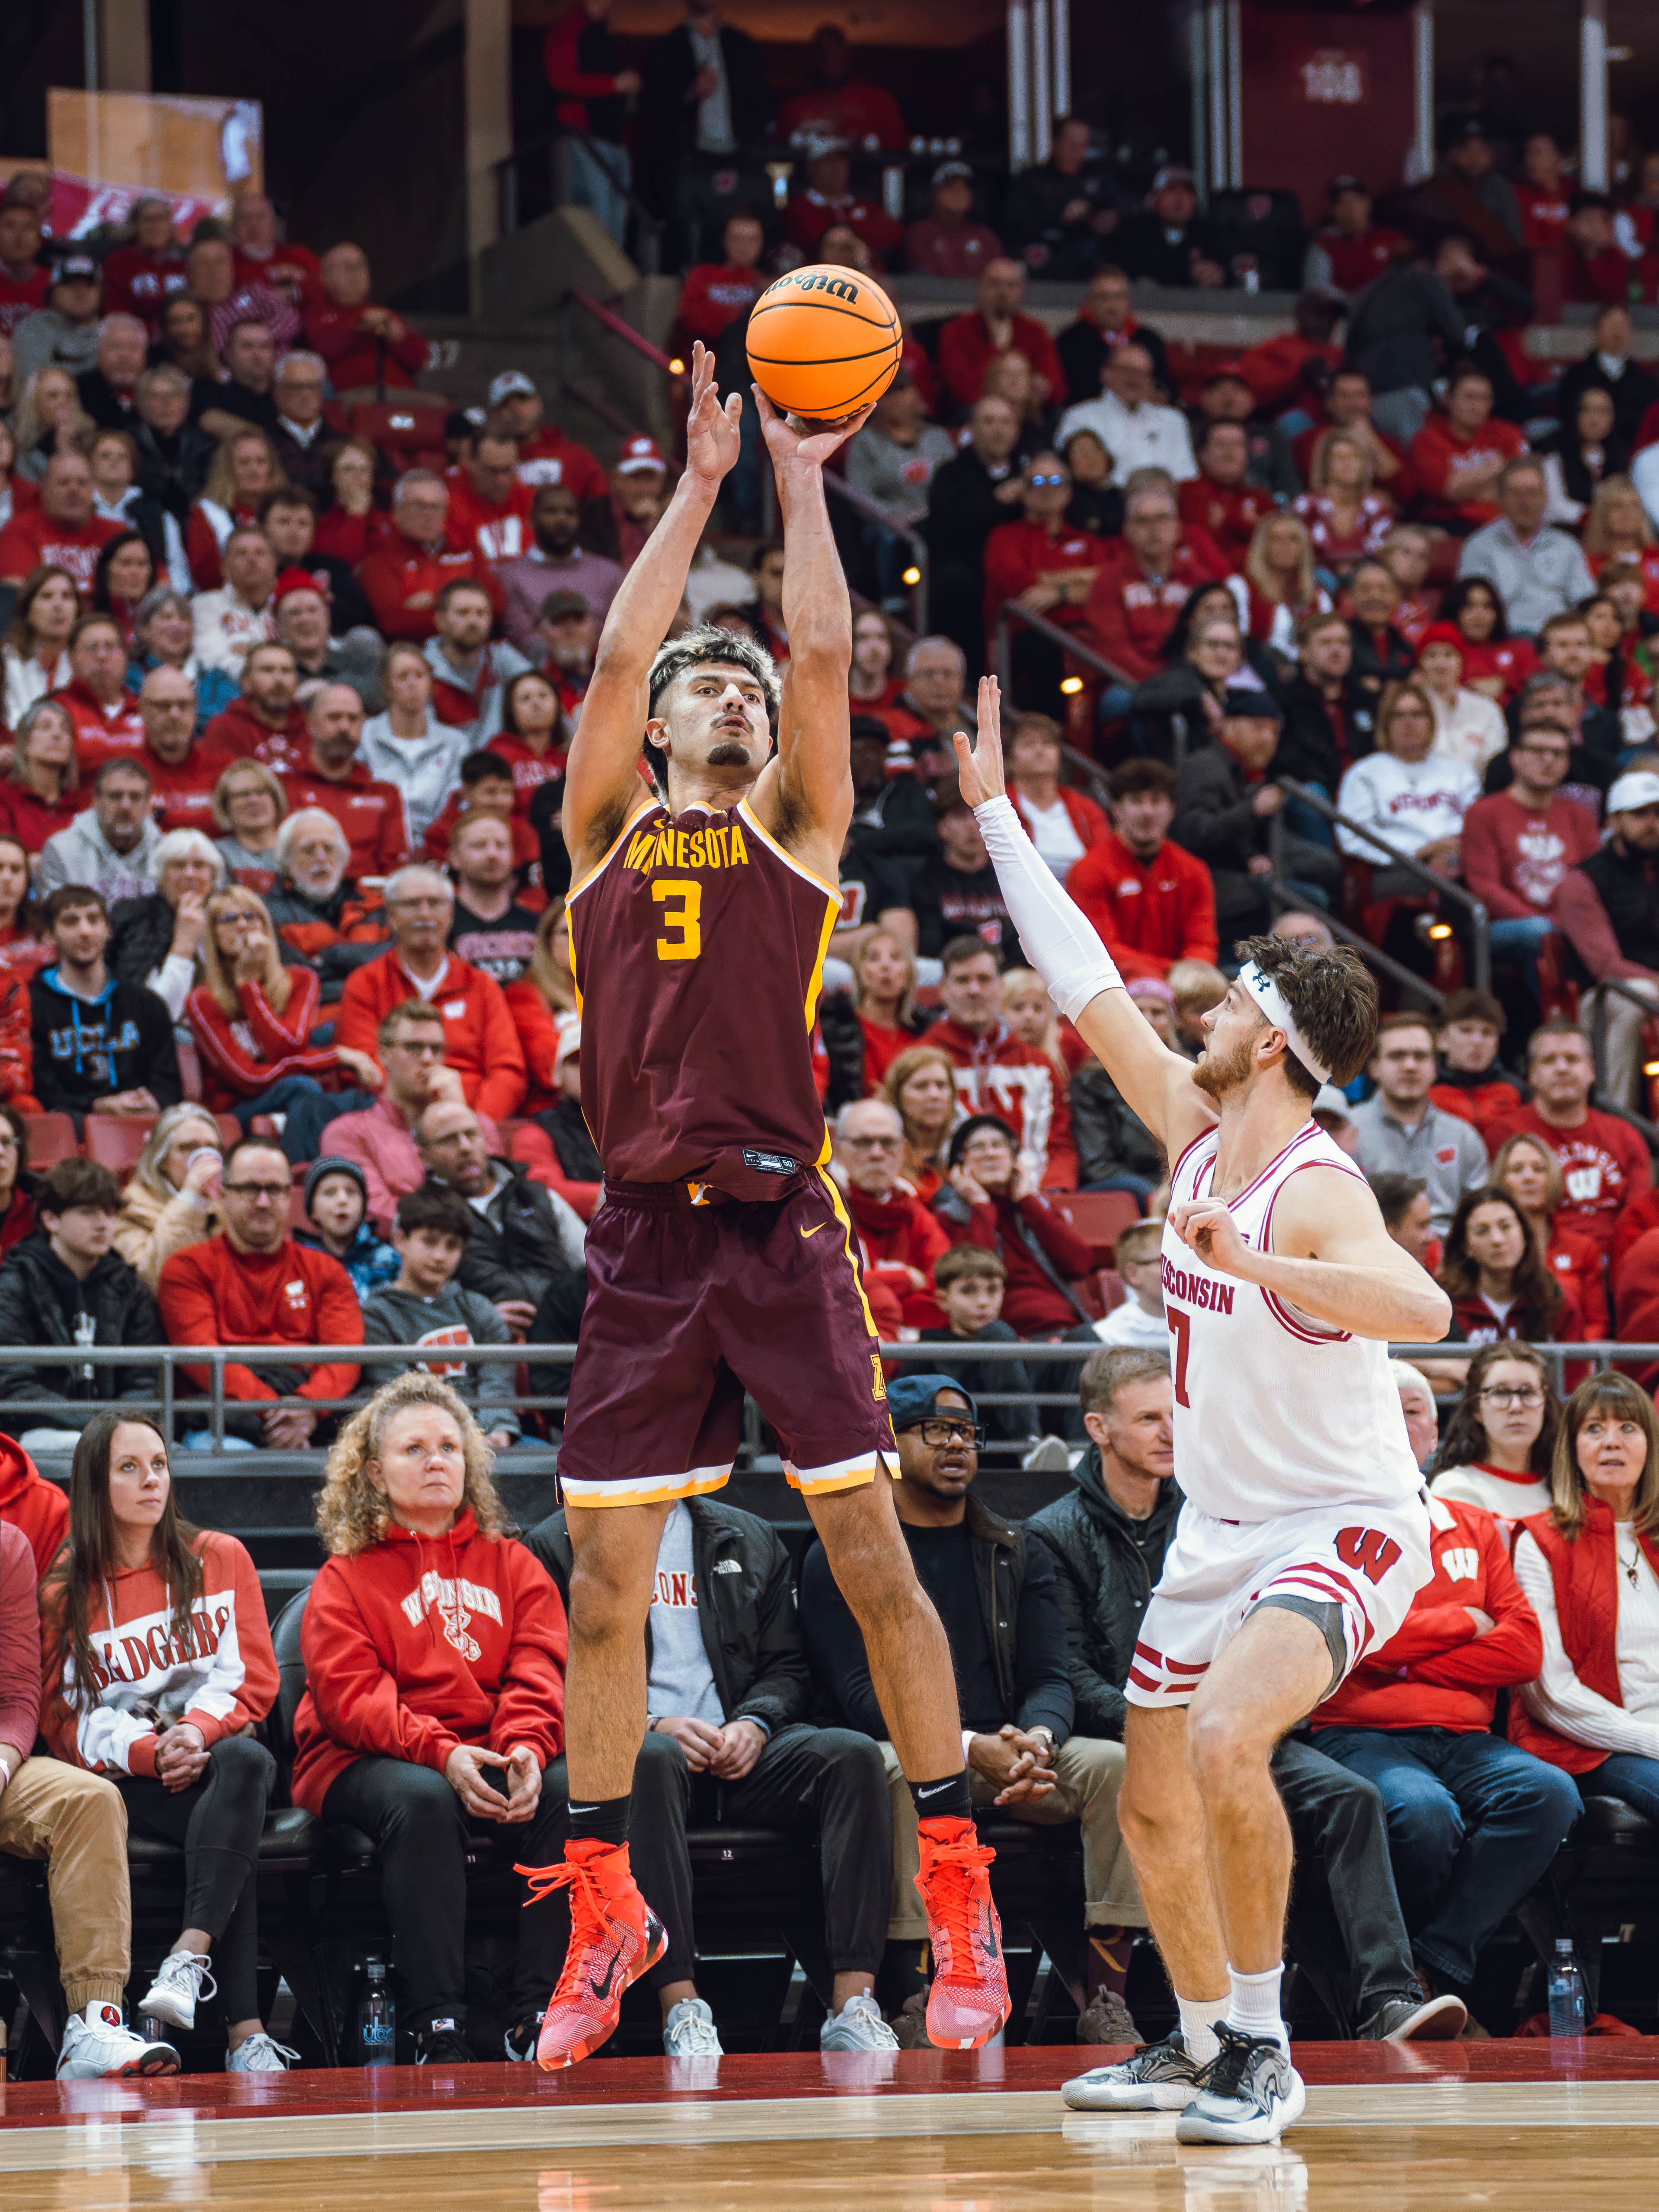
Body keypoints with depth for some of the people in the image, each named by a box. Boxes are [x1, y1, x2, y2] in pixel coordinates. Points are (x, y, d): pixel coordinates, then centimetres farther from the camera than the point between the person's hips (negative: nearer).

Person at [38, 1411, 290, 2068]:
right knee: (235, 1827, -35)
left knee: (247, 1762, -38)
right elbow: (64, 1720, 2)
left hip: (216, 1746, 2)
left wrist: (199, 1729, -16)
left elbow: (251, 1678, 5)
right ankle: (245, 2029, -43)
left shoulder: (220, 1559, 12)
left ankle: (189, 1958, -49)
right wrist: (147, 1750, -16)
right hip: (125, 1780, -2)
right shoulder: (64, 1593, 8)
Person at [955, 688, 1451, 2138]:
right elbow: (1088, 985, 10)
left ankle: (1263, 2048, -21)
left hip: (1340, 1530, -9)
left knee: (1227, 1745, -32)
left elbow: (1422, 1308, -42)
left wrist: (1251, 1261, -50)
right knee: (1154, 1806, 16)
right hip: (1221, 1528, 9)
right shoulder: (1193, 1132, 1)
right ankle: (1206, 2040, 36)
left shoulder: (1315, 1195, -23)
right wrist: (995, 814, 14)